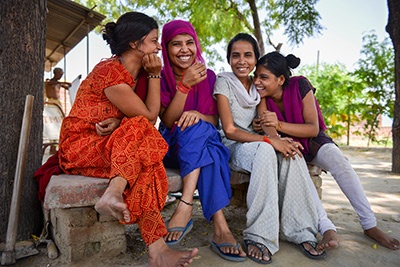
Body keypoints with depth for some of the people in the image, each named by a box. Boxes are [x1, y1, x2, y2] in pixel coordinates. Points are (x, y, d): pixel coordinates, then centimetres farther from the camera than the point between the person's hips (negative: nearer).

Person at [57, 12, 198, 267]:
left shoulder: (138, 72, 7)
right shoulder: (110, 73, -18)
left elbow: (150, 115, -4)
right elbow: (150, 116, -17)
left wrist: (118, 122, -22)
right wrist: (155, 74, -12)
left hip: (108, 146, 6)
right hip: (80, 145, -6)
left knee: (146, 165, -24)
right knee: (140, 130, -28)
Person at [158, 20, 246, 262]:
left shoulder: (209, 76, 3)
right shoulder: (161, 78, -3)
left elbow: (214, 120, 1)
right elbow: (169, 122, -13)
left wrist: (198, 115, -23)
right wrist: (185, 85, -24)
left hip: (204, 142, 2)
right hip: (172, 147, -1)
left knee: (196, 126, -32)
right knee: (195, 127, -33)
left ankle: (185, 208, -35)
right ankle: (220, 228, -40)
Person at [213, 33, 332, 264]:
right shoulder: (224, 82, -6)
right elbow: (229, 130, -15)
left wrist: (280, 140, -15)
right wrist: (268, 140, -25)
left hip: (260, 146, 5)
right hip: (232, 148, -5)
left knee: (291, 152, -25)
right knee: (264, 150, -35)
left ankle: (302, 231, -18)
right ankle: (259, 236, -29)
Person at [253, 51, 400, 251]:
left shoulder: (300, 85, -20)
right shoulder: (262, 96, -14)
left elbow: (314, 129, -22)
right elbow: (272, 134, -18)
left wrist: (279, 124, -37)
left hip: (312, 140, -1)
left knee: (337, 159, -30)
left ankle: (370, 225, -16)